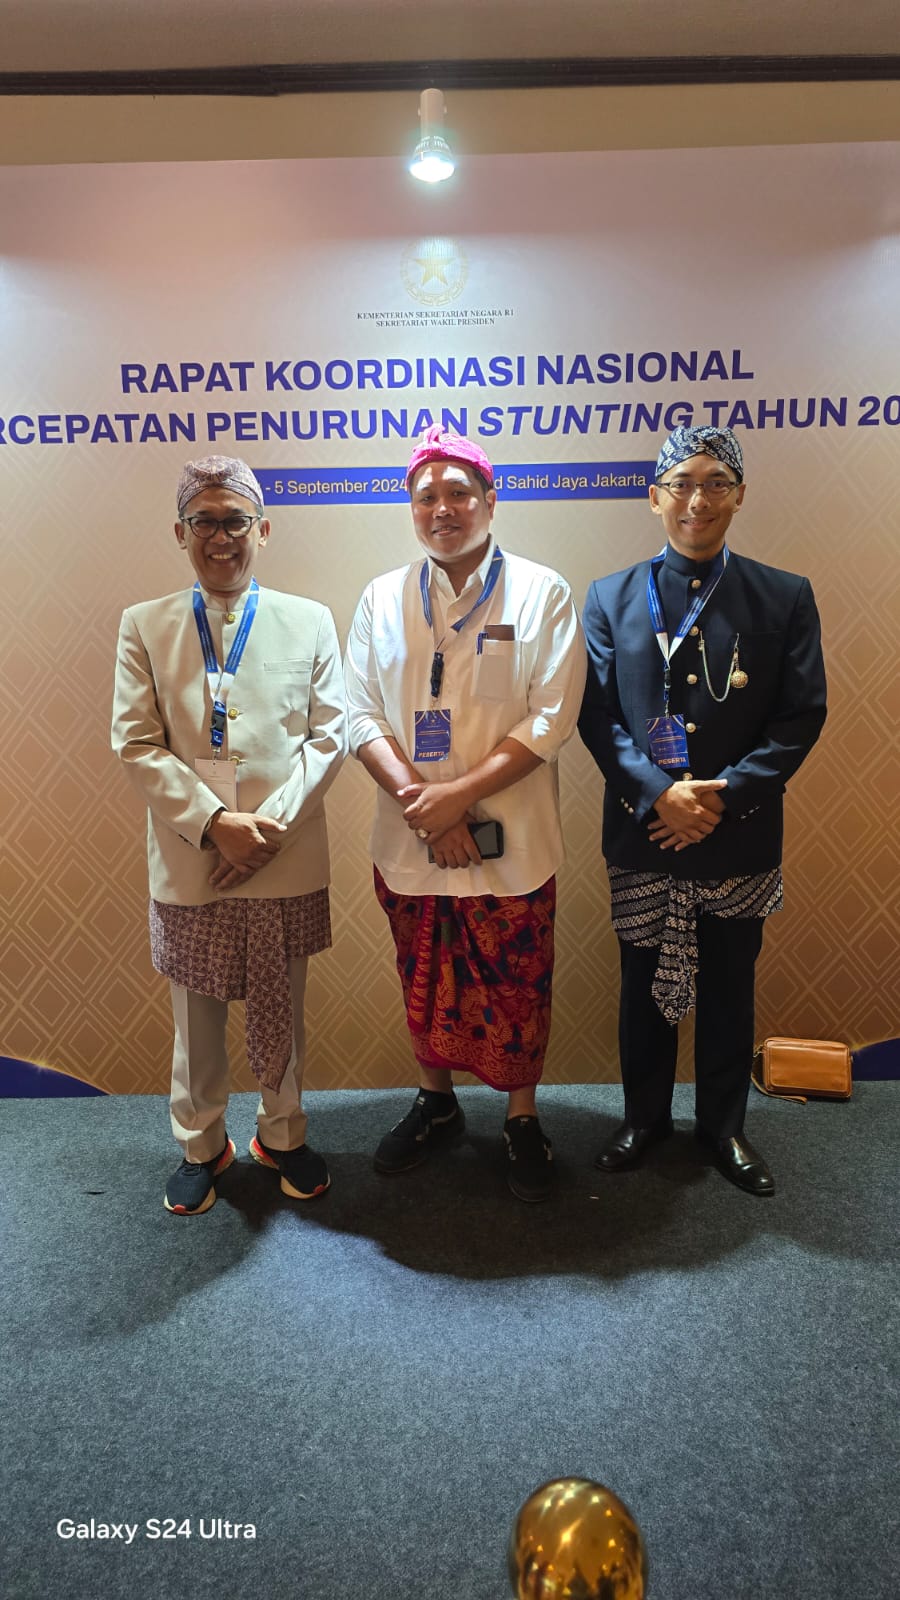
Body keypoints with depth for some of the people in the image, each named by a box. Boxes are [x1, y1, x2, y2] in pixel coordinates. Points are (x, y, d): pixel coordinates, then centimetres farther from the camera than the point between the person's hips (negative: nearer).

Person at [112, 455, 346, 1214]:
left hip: (287, 859, 0)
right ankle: (201, 1145, 35)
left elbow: (329, 733, -1)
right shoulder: (145, 626, 1)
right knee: (197, 1017, 13)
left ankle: (284, 1135, 36)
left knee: (281, 1013, 14)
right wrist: (214, 824, -14)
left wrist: (273, 822, -13)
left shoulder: (310, 621, 2)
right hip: (189, 859, 0)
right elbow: (138, 744, -3)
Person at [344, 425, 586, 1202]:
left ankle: (522, 1119, 32)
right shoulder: (383, 598, 6)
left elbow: (549, 720, -10)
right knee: (426, 985, 17)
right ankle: (436, 1104, 40)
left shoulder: (542, 593, -3)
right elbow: (361, 713, 0)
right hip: (408, 842, 3)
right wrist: (417, 799, -14)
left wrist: (459, 794, -18)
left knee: (517, 990, 9)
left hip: (511, 844, -2)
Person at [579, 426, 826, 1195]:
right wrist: (658, 792, -17)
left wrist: (724, 797, -14)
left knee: (729, 988, 14)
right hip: (642, 834, 0)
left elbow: (800, 718, -4)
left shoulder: (785, 598, 0)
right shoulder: (611, 599, 1)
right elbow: (597, 715, -4)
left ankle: (724, 1125, 34)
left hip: (741, 836, 0)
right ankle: (645, 1116, 35)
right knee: (645, 984, 14)